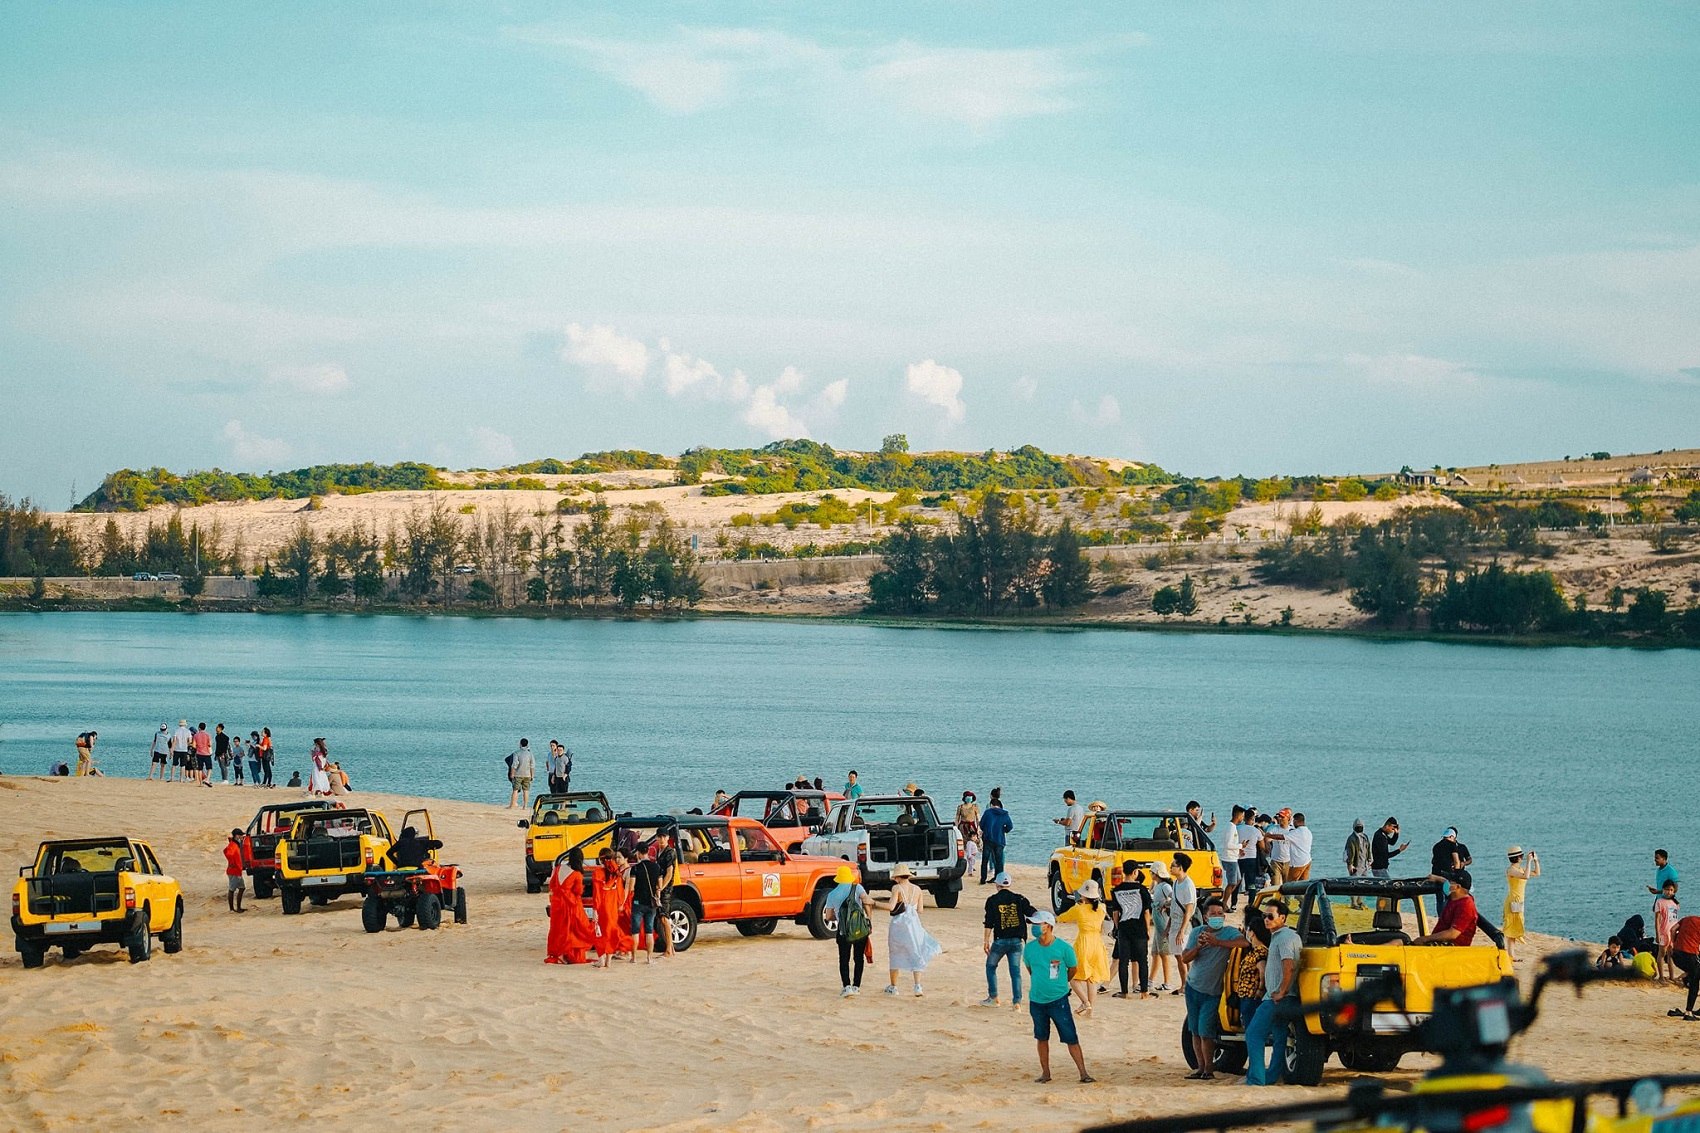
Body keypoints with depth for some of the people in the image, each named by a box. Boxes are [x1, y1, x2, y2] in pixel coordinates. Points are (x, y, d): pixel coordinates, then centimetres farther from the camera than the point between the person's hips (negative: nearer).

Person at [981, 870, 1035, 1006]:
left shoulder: (992, 900, -2)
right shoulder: (1019, 899, 3)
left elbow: (989, 923, -6)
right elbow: (1032, 914, -2)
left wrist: (987, 942, -3)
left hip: (1000, 940, -2)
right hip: (1017, 941, 2)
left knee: (991, 966, 18)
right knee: (1015, 970, 3)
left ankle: (993, 998, 19)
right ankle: (1017, 1002, -5)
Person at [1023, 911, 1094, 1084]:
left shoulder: (1064, 948, -13)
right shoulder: (1029, 948, -3)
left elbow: (1072, 969, 4)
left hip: (1058, 1000, -4)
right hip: (1036, 1000, 4)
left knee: (1071, 1038, -4)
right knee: (1042, 1037, 12)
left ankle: (1083, 1073, -1)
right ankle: (1045, 1072, 23)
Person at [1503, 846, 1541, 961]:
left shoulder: (1520, 869, 11)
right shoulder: (1511, 870, -15)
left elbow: (1537, 873, 20)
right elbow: (1526, 876, -31)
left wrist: (1536, 861, 8)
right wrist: (1528, 861, -24)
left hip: (1519, 901, 9)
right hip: (1513, 901, -9)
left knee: (1514, 928, 12)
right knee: (1512, 927, -8)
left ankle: (1511, 952, 18)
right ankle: (1510, 954, -9)